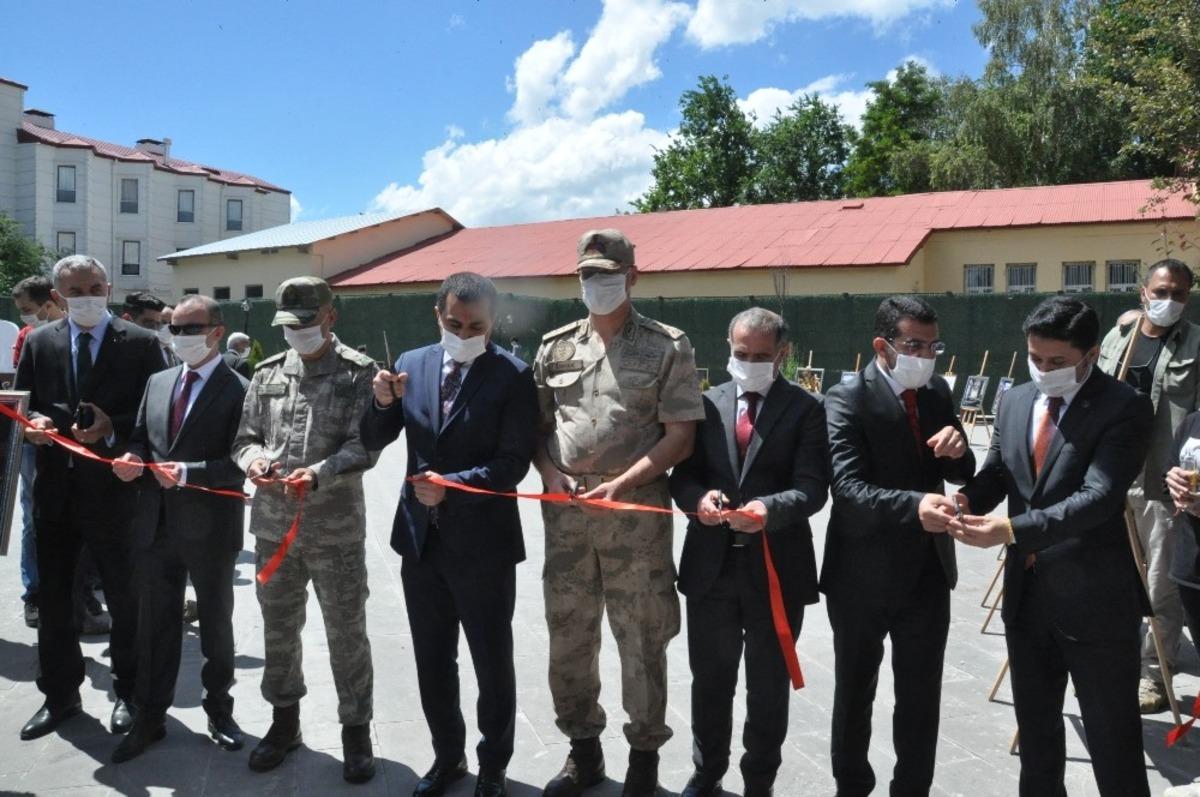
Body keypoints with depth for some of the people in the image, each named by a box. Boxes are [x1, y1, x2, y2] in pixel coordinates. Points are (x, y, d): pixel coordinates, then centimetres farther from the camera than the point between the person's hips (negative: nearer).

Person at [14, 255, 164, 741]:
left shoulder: (140, 343, -4)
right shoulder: (38, 342, 6)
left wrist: (113, 428, -19)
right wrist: (34, 424, -12)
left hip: (114, 488, -3)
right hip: (55, 488, 4)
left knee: (125, 598, 10)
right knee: (52, 598, 13)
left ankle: (128, 693, 28)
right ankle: (60, 695, 31)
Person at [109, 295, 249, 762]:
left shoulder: (239, 390, -10)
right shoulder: (157, 383, 10)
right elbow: (140, 438, 15)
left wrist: (189, 472, -26)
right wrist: (131, 459, -7)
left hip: (210, 528, -5)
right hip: (155, 524, 5)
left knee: (215, 624, 12)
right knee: (154, 625, 14)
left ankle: (219, 712, 31)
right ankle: (149, 719, 28)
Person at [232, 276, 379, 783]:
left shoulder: (359, 373, -5)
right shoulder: (267, 374, 10)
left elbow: (364, 445, -12)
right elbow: (245, 436, 11)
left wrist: (318, 474, -27)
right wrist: (253, 458, -11)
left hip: (336, 528, -4)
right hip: (273, 524, 5)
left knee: (346, 634, 7)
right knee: (278, 629, 17)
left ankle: (356, 729, 23)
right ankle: (284, 720, 37)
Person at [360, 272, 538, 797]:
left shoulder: (512, 376, -10)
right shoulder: (411, 364, 3)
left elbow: (514, 463, -15)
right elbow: (373, 443, 4)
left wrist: (451, 486, -24)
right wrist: (384, 402, -15)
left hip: (482, 542, -4)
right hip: (421, 537, 5)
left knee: (492, 664, 11)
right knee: (432, 663, 18)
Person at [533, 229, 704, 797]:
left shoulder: (667, 347, -2)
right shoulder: (556, 346, 10)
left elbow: (680, 435, -6)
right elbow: (536, 424, 13)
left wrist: (622, 484, -14)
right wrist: (549, 473, -5)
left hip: (636, 510, -3)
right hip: (564, 511, 4)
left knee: (641, 639, 6)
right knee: (567, 634, 12)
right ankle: (583, 749, 32)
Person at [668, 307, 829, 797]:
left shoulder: (805, 409, -3)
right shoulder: (707, 403, 5)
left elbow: (812, 488, -12)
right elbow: (681, 476, 3)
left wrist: (769, 508, -32)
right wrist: (699, 497, -20)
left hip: (776, 569, -2)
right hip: (711, 566, 3)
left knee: (768, 687, 13)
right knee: (709, 681, 17)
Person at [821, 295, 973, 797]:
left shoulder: (937, 392, 4)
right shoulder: (847, 399, -15)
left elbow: (962, 474, 9)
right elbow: (848, 489, -25)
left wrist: (957, 451, -14)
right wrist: (914, 505, -40)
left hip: (928, 569, 5)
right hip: (864, 574, -4)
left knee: (922, 696, 14)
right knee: (855, 693, 15)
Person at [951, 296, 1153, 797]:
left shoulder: (1124, 408, -13)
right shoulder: (1015, 402, 6)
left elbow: (1100, 496, -24)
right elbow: (995, 473, 8)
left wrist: (1012, 529, -34)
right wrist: (968, 499, -15)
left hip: (1093, 596, -6)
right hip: (1026, 591, 6)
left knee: (1111, 736, 9)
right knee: (1034, 723, 22)